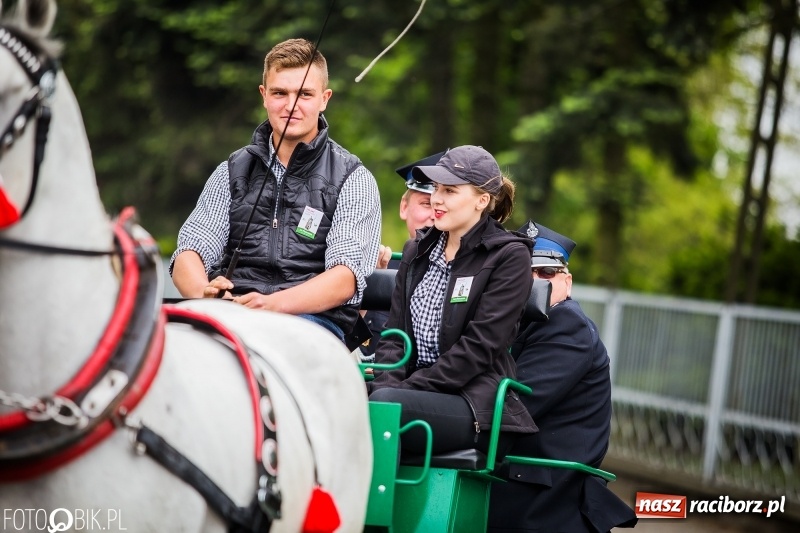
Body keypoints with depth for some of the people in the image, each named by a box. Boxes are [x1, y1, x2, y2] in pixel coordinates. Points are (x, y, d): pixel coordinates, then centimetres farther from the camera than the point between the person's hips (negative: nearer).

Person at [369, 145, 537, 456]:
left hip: (477, 405, -5)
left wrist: (403, 390, -15)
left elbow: (478, 347, -10)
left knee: (382, 405, -35)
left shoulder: (509, 256, 0)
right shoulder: (417, 251, 20)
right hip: (420, 394, 5)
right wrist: (387, 384, -8)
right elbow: (394, 334, 14)